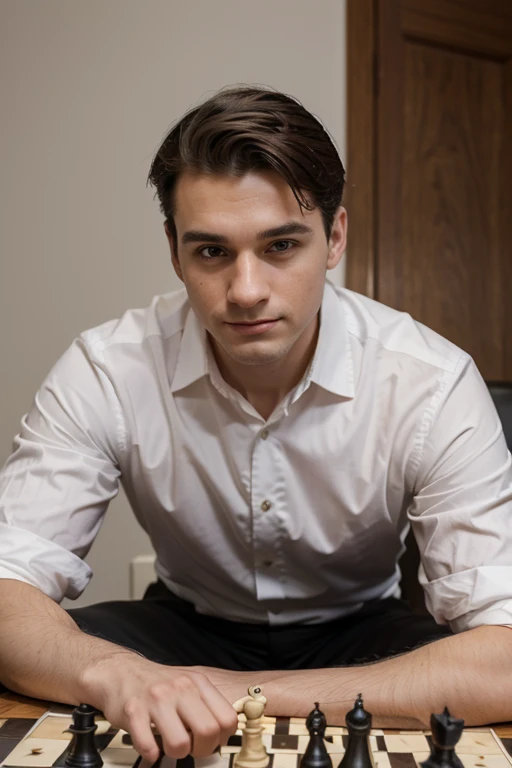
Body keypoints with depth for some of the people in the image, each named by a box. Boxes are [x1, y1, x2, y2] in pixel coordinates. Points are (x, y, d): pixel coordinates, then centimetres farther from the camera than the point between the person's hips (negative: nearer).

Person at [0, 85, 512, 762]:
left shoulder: (432, 385, -26)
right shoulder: (107, 373, -22)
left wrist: (247, 696, -35)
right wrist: (111, 674, -46)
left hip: (355, 633, 1)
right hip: (184, 627, 0)